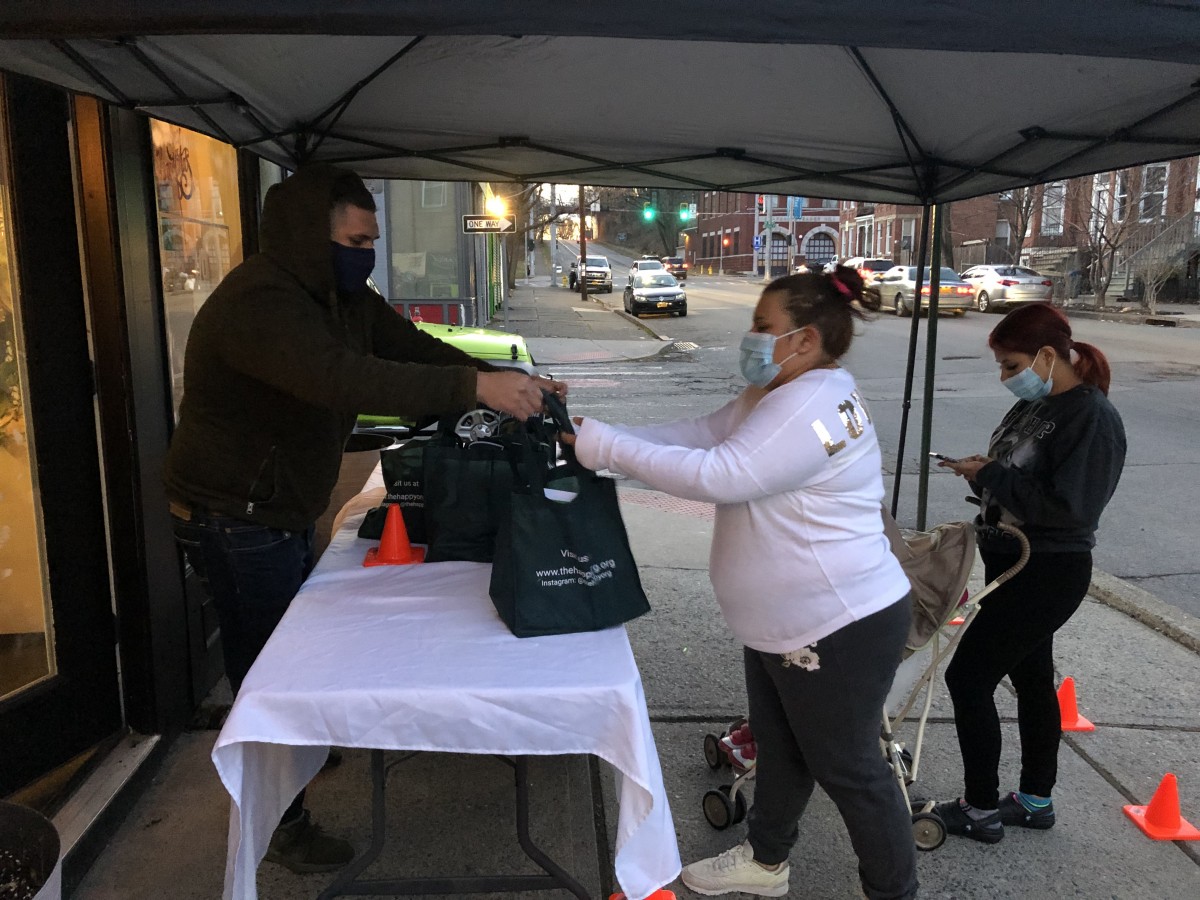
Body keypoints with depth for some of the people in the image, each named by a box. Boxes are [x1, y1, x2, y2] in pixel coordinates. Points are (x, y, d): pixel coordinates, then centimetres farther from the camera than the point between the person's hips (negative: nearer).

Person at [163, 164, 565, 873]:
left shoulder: (345, 296, 2)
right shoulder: (258, 303, -29)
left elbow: (416, 350, -2)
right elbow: (342, 380, -44)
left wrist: (511, 384, -18)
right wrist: (475, 387, -49)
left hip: (286, 508, 9)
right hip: (235, 518, -9)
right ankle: (281, 823, 22)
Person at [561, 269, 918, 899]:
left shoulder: (813, 405, -26)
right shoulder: (777, 397, 8)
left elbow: (715, 475, -34)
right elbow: (695, 436, 4)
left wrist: (603, 447, -28)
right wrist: (602, 440, -7)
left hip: (839, 628, -10)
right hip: (782, 623, 10)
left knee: (848, 767, 8)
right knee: (778, 749, 25)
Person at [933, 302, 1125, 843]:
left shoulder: (1090, 417, -20)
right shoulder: (1034, 405, 7)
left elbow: (1070, 508, -28)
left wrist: (991, 475, -22)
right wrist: (981, 475, -3)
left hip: (1048, 574, -10)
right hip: (1016, 563, 10)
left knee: (967, 676, -4)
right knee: (1031, 678, 19)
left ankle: (982, 810, 11)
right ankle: (1036, 800, 36)